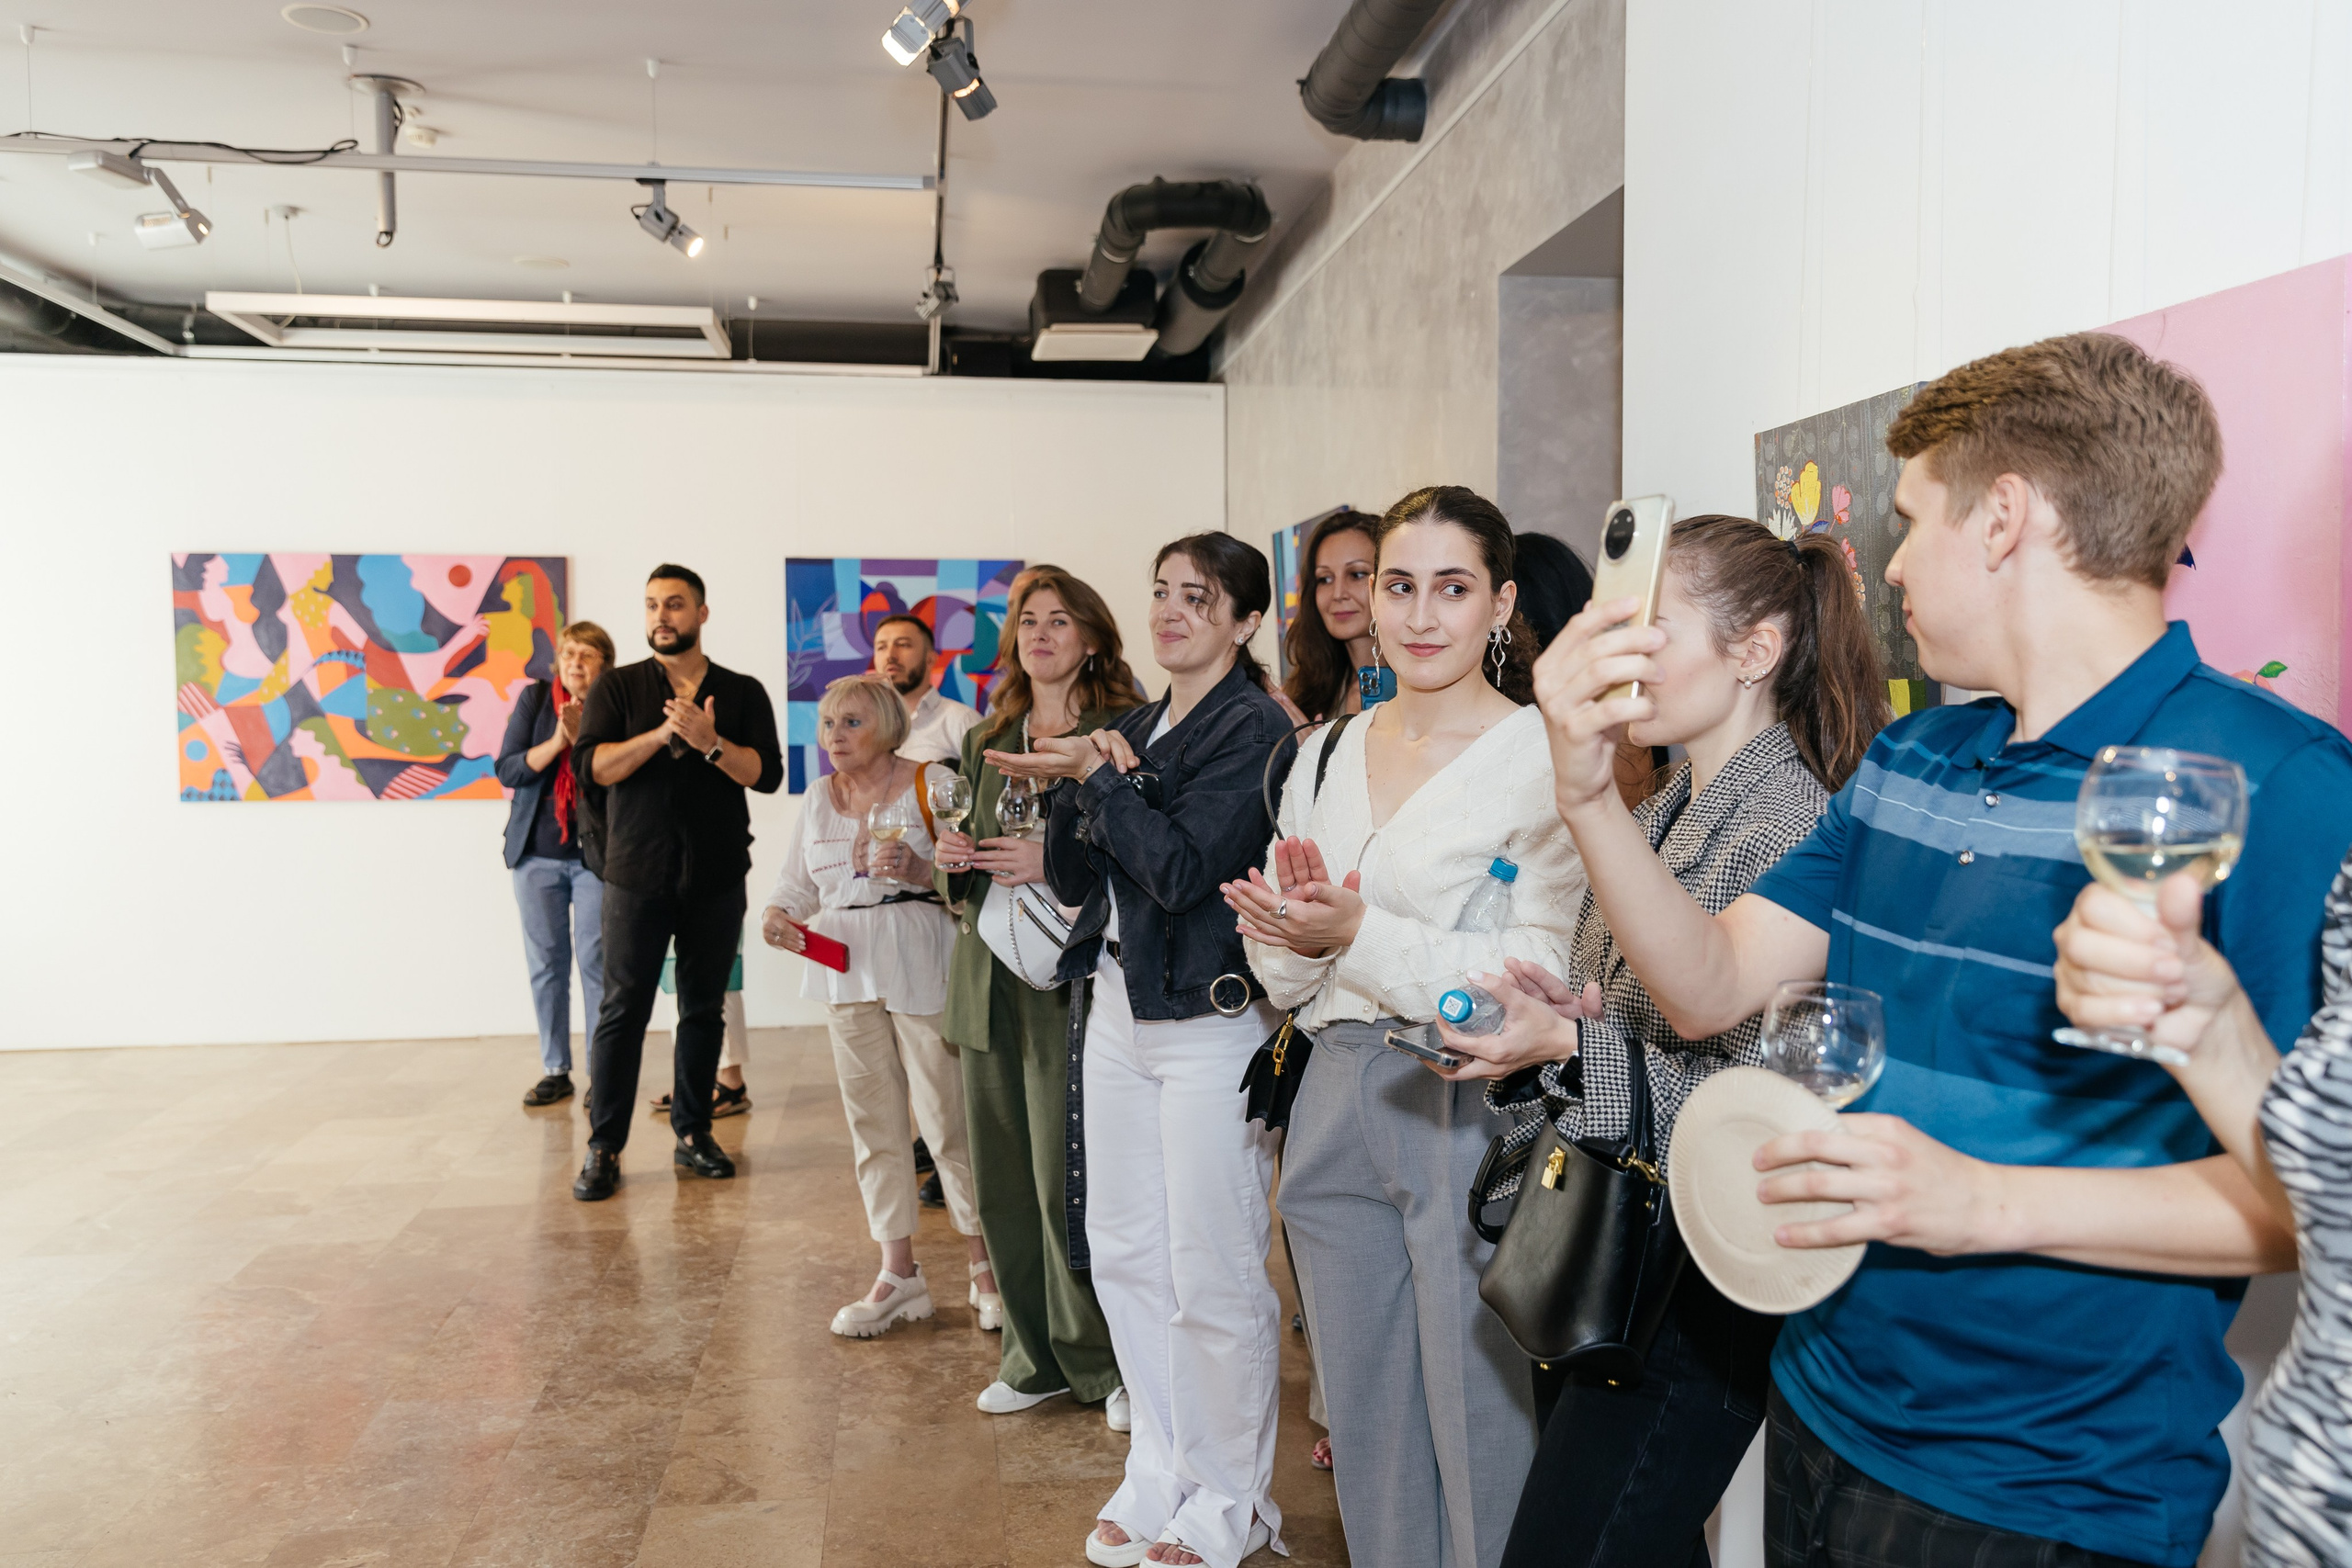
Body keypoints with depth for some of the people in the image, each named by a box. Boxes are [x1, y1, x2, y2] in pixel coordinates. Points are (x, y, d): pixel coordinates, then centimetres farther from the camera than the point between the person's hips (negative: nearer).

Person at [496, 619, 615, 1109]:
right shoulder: (535, 698, 4)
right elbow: (508, 770, -2)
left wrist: (581, 736, -21)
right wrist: (557, 742, -15)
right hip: (538, 854, 3)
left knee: (596, 960, -5)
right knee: (546, 963, 6)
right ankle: (555, 1071, 15)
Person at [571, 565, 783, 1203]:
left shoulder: (743, 693, 8)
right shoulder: (618, 688, 7)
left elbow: (767, 774, -4)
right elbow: (591, 765, -7)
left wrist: (709, 742, -19)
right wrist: (662, 733, -18)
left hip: (717, 878, 1)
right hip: (637, 874, -1)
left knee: (704, 1007, 8)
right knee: (623, 1008, -2)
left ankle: (693, 1132, 20)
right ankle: (604, 1147, 6)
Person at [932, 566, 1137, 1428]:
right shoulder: (985, 741, 16)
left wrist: (1053, 861, -20)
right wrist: (953, 862, 2)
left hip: (1069, 983, -6)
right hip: (990, 983, 6)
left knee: (1070, 1185, -4)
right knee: (1003, 1181, 10)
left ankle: (1111, 1363, 14)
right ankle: (1036, 1357, 25)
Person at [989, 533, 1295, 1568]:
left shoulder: (1255, 729, -9)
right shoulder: (1134, 727, 13)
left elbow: (1182, 869, -20)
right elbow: (1071, 879, 10)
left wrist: (1100, 775, -11)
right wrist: (1076, 784, -5)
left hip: (1211, 1022, -8)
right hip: (1119, 1010, 8)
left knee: (1213, 1276, 1)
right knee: (1124, 1257, 13)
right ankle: (1162, 1476, 29)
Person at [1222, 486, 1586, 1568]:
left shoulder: (1544, 757, -9)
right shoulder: (1324, 756, 9)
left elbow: (1537, 978, -16)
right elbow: (1281, 978, 11)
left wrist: (1360, 933, -23)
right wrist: (1294, 934, -11)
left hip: (1473, 1113, -5)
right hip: (1338, 1105, 6)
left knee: (1480, 1427, 6)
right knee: (1366, 1426, 18)